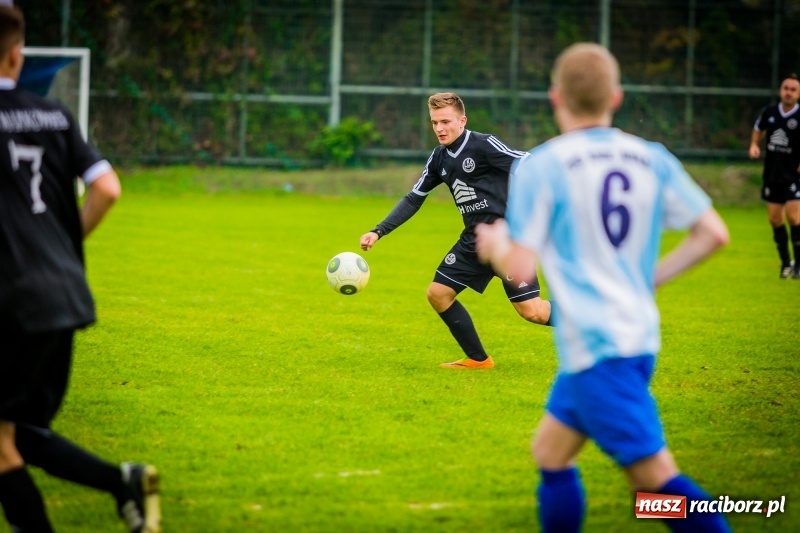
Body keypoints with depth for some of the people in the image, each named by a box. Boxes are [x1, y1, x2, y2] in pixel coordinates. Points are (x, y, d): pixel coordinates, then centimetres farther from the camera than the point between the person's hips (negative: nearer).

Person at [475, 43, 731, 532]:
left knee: (655, 475, -8)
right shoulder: (652, 158, 7)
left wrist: (495, 244, 10)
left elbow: (520, 269, -12)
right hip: (639, 333, 7)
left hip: (594, 343, -7)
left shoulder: (540, 166, -9)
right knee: (551, 452, 20)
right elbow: (713, 233, 6)